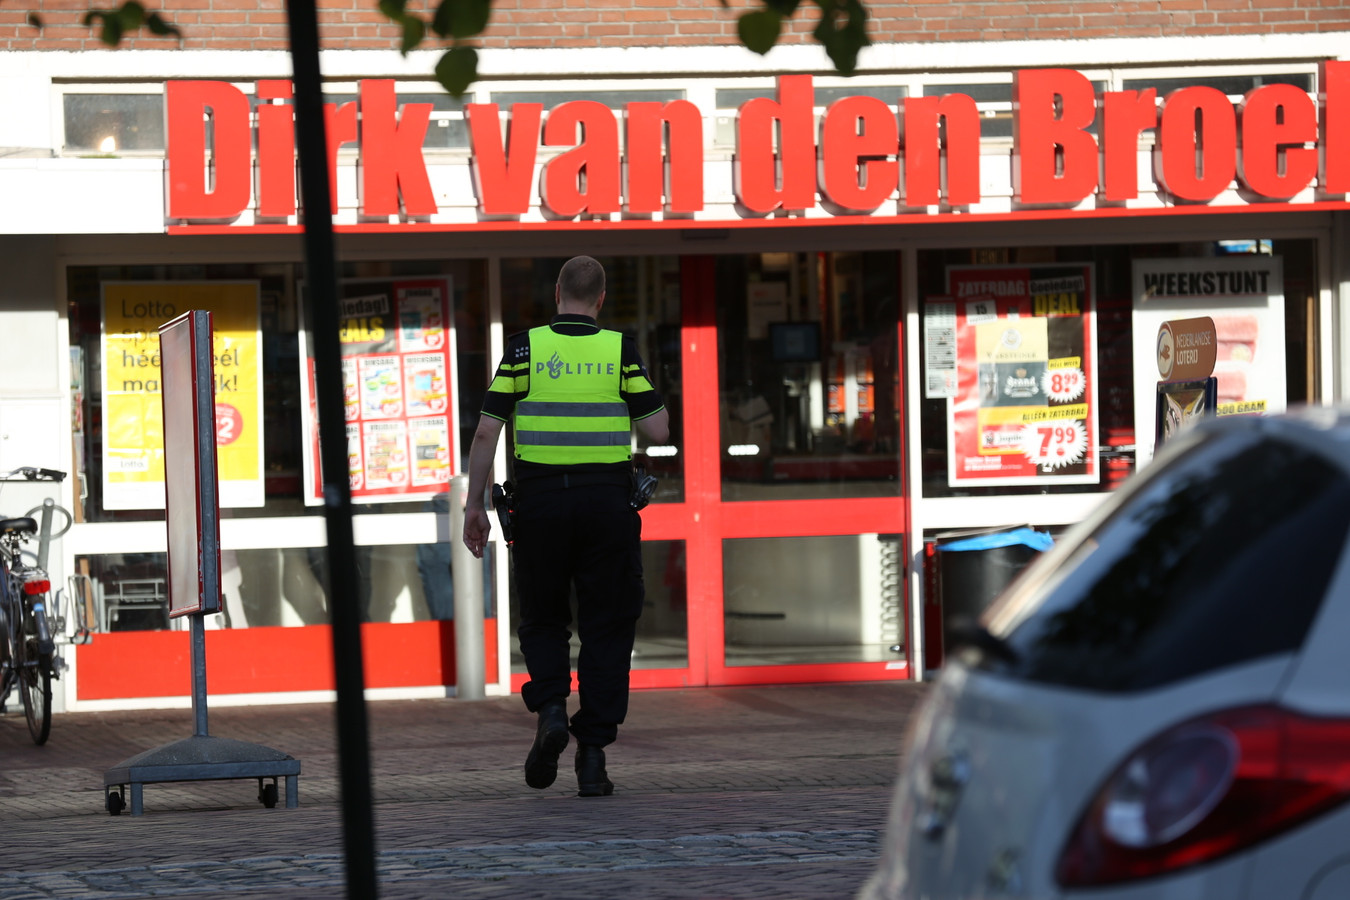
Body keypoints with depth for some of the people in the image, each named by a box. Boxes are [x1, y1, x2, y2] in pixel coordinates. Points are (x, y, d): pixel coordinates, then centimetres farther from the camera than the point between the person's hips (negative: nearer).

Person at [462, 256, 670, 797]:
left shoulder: (524, 348, 1)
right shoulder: (620, 351, 0)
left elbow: (487, 431, -3)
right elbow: (657, 431, -3)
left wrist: (474, 504, 3)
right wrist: (653, 402, 19)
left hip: (539, 502, 0)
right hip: (608, 503, 0)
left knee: (543, 621, 16)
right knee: (605, 630, 7)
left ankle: (550, 710, -10)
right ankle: (593, 756, 1)